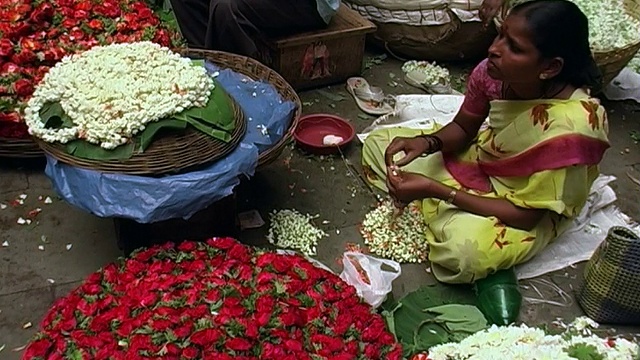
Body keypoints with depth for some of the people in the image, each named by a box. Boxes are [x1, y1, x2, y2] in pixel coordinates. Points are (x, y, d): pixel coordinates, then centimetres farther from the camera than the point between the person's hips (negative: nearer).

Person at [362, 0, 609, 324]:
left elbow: (524, 214, -27)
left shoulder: (572, 126, -35)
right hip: (480, 160, 6)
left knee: (462, 250, -38)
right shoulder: (492, 73, -20)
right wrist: (426, 142, -23)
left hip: (532, 212, -6)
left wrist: (435, 189, -31)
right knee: (377, 144, 1)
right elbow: (462, 129, 1)